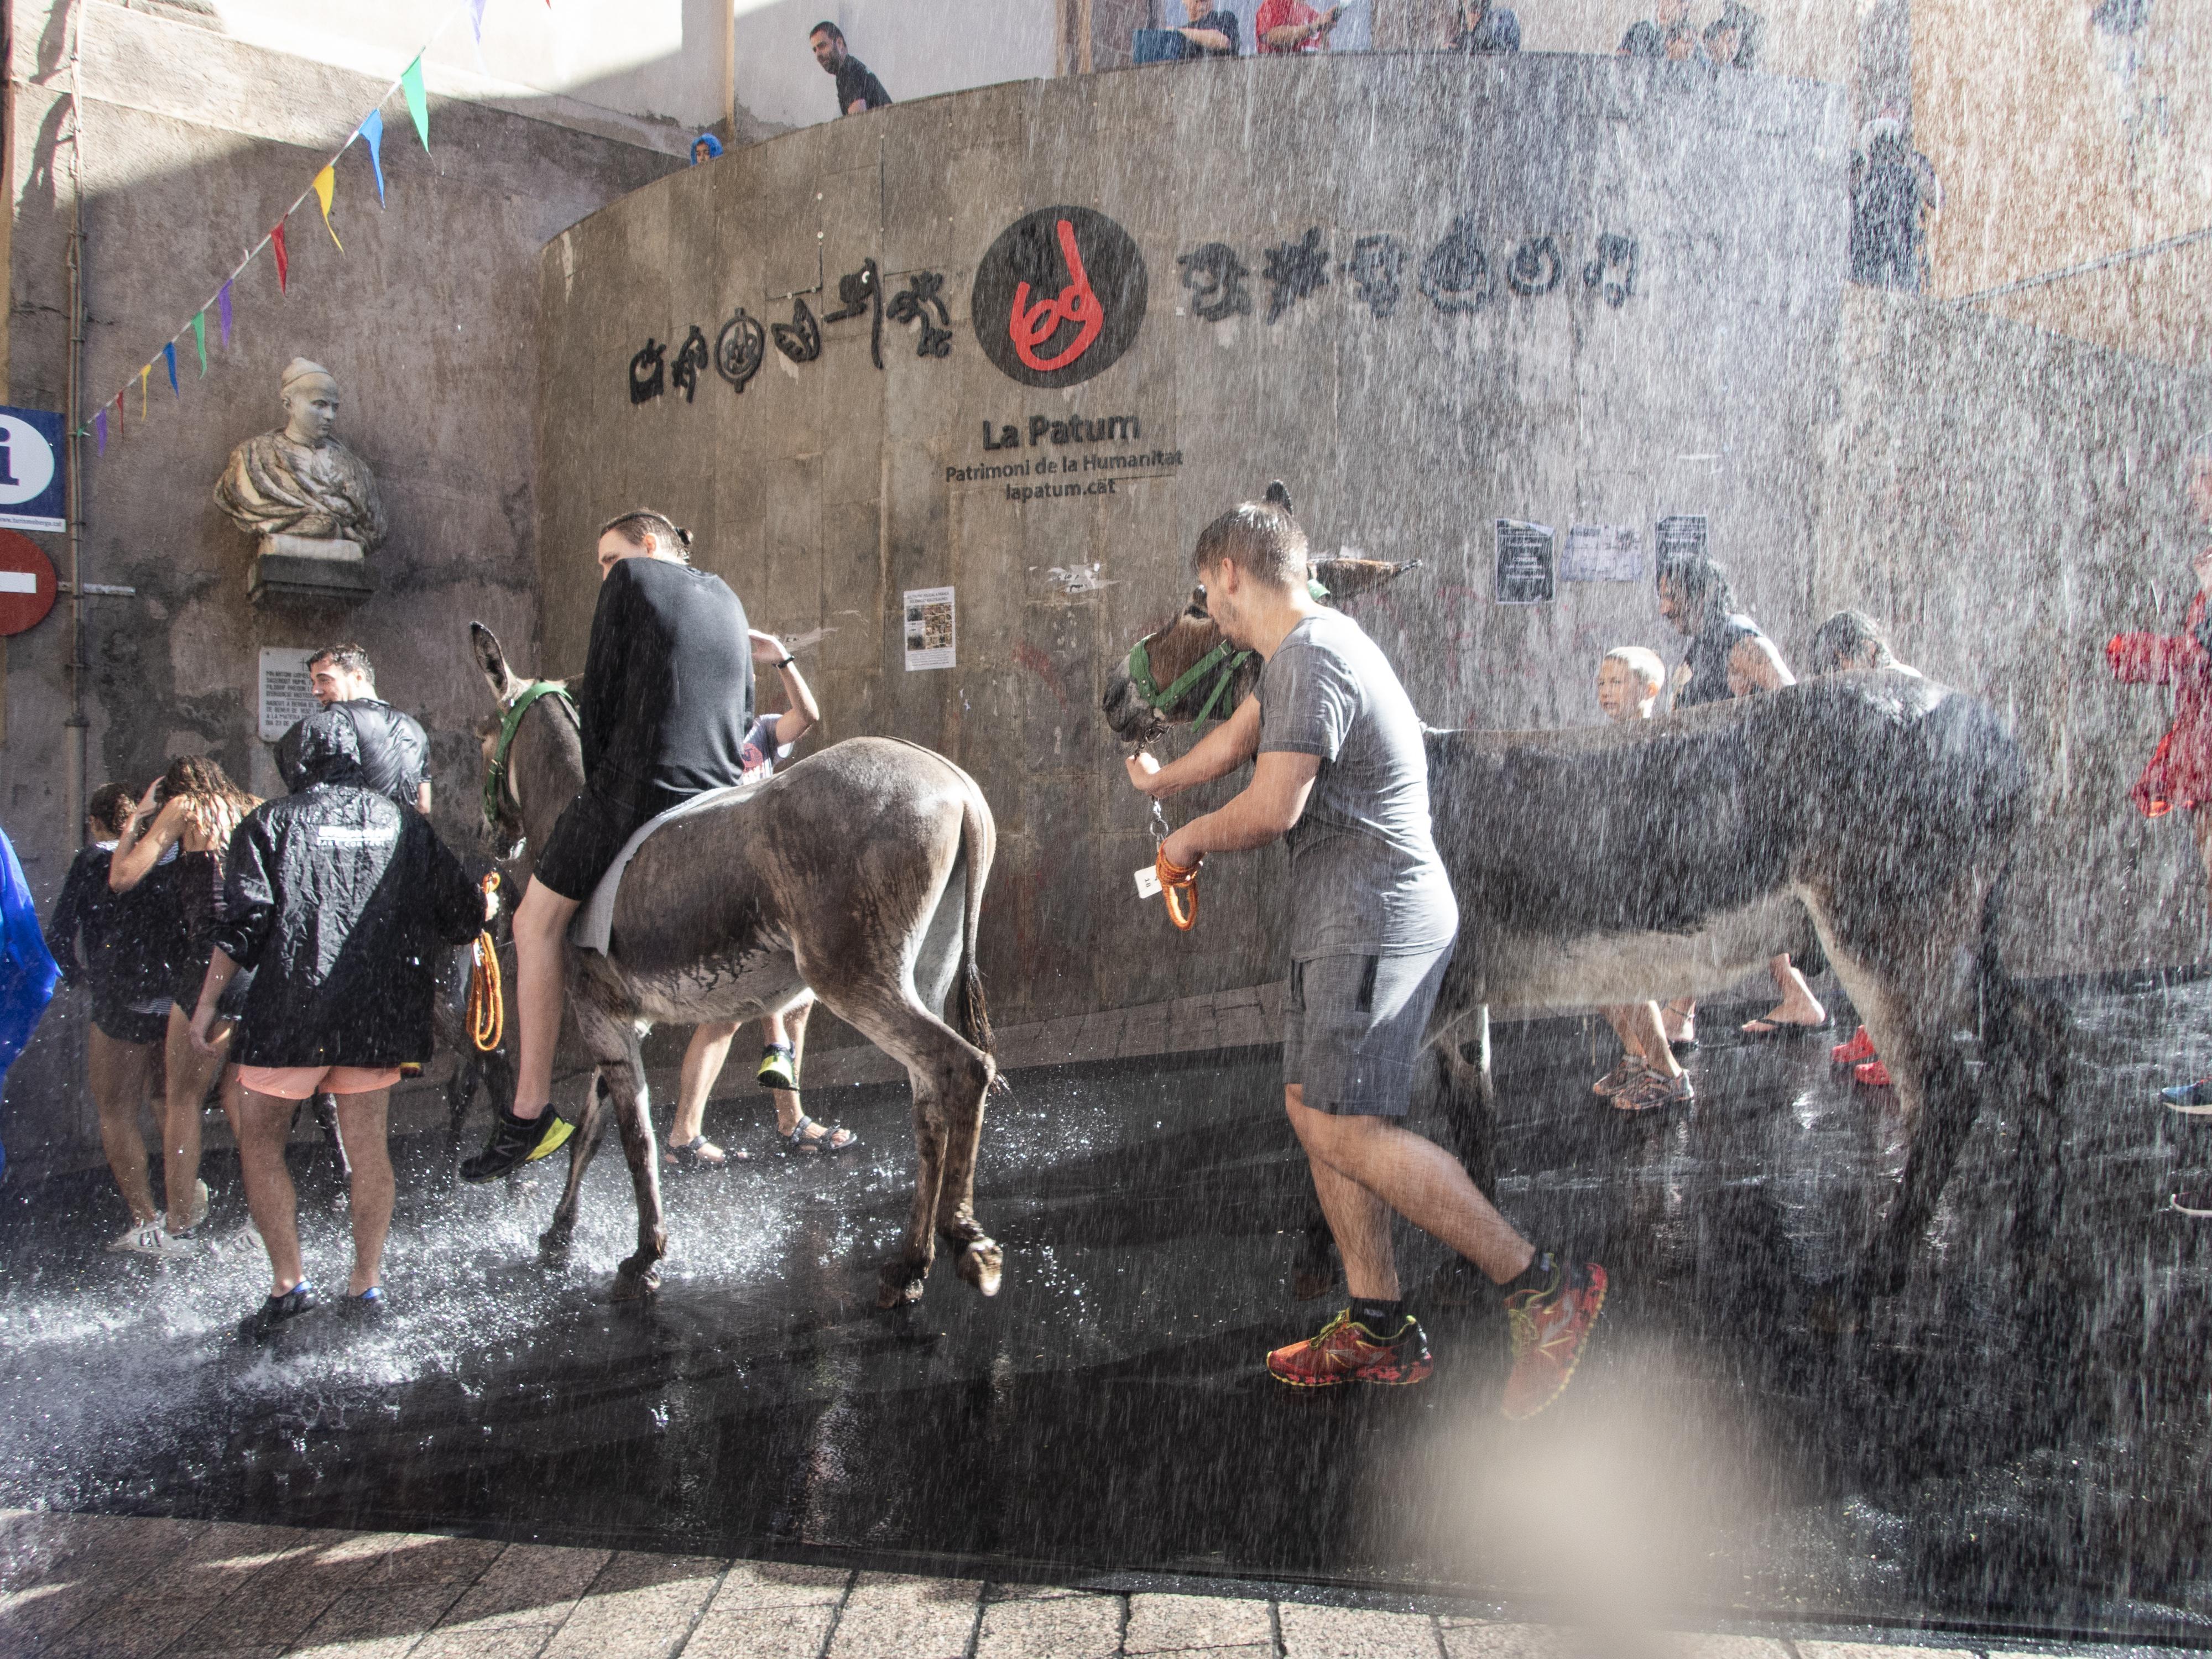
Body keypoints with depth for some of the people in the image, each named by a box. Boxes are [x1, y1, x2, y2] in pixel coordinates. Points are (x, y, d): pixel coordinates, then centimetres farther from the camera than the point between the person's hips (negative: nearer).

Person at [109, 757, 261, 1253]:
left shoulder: (186, 807, 4)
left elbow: (122, 878, 1)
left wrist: (138, 816, 12)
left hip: (214, 959, -6)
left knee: (182, 1098, 5)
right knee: (239, 1092, 13)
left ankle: (178, 1229, 8)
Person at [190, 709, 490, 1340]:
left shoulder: (272, 823, 1)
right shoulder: (405, 824, 9)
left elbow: (243, 922, -7)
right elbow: (464, 913, 11)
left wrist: (208, 1002, 0)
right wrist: (488, 903, 33)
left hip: (291, 1011, -3)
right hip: (379, 1013, 3)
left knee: (259, 1144, 10)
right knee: (367, 1144, 11)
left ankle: (289, 1281, 4)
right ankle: (368, 1282, 15)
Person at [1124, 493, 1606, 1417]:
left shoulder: (1311, 658, -16)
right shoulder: (1300, 653, 19)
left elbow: (1272, 809, -21)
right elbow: (1237, 737, 35)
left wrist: (1190, 841, -2)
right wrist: (1161, 782, 50)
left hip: (1372, 917, -11)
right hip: (1346, 921, 11)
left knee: (1343, 1125, -15)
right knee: (1313, 1107, 9)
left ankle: (1542, 1286, -9)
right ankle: (1378, 1325, 13)